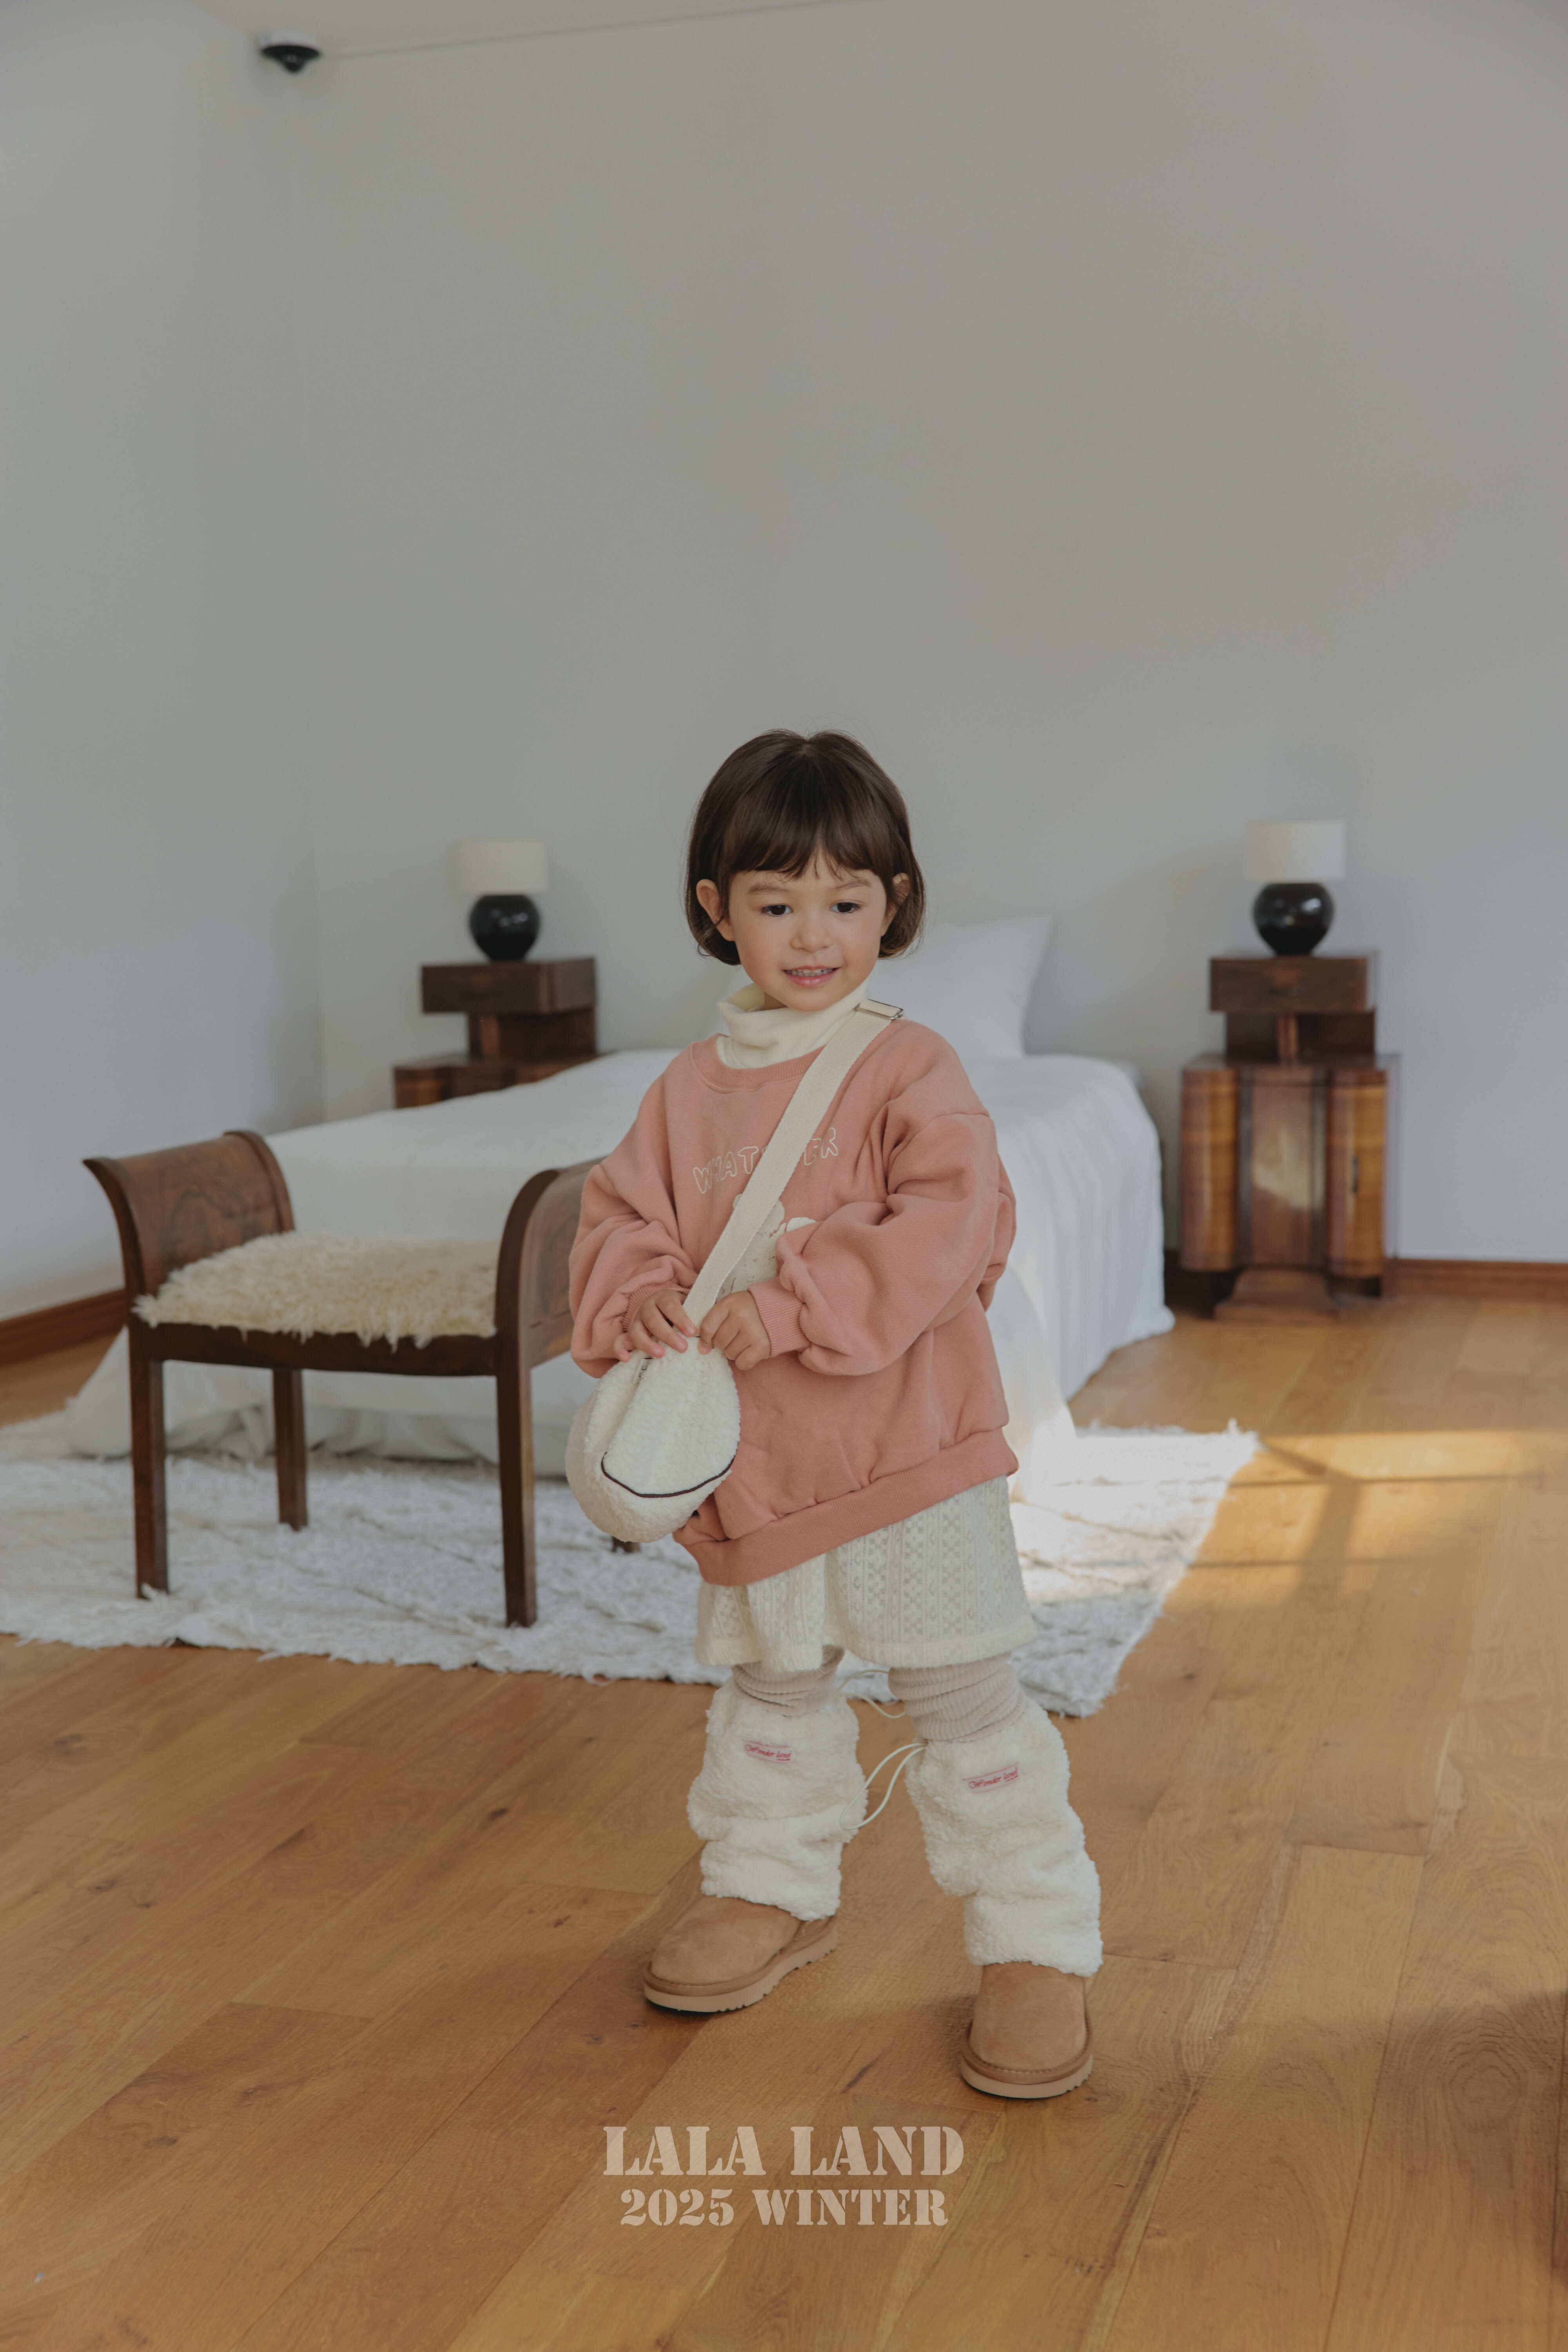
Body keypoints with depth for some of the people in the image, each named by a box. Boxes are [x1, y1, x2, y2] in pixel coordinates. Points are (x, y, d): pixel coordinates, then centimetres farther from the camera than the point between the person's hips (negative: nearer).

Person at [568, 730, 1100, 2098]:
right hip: (753, 1461, 6)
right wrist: (637, 1296, -15)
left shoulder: (910, 1070, -10)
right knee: (772, 1688, 22)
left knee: (964, 1694, 0)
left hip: (906, 1449, -5)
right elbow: (620, 1216, 8)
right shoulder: (692, 1090, 6)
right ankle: (774, 1891, 42)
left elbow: (950, 1225, -22)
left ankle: (1037, 1942, 14)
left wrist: (794, 1307, -28)